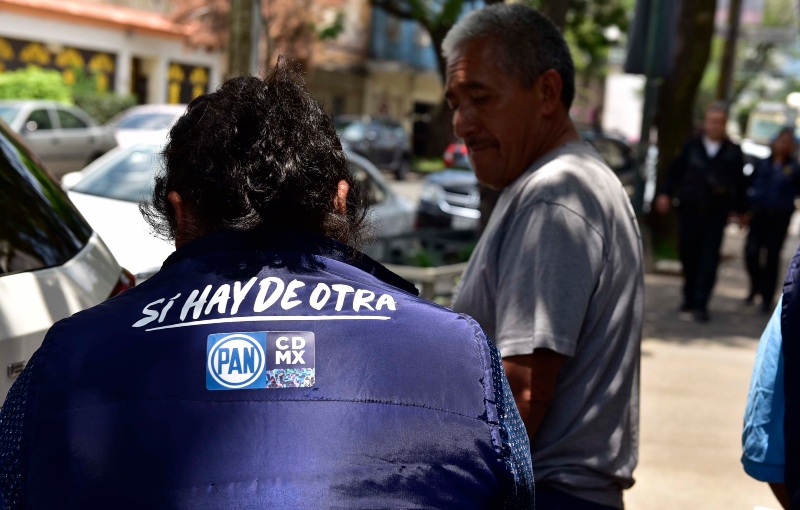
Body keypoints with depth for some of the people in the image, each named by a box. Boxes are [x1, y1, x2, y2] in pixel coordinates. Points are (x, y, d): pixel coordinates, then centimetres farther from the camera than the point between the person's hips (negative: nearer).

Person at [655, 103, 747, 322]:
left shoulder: (733, 152, 5)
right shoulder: (691, 146, 6)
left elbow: (739, 183, 9)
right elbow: (675, 172, 4)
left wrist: (741, 209, 9)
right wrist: (666, 194, -9)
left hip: (716, 214, -1)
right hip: (689, 211, 1)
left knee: (709, 259, -5)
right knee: (688, 255, 6)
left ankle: (700, 304, -3)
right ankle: (690, 297, 23)